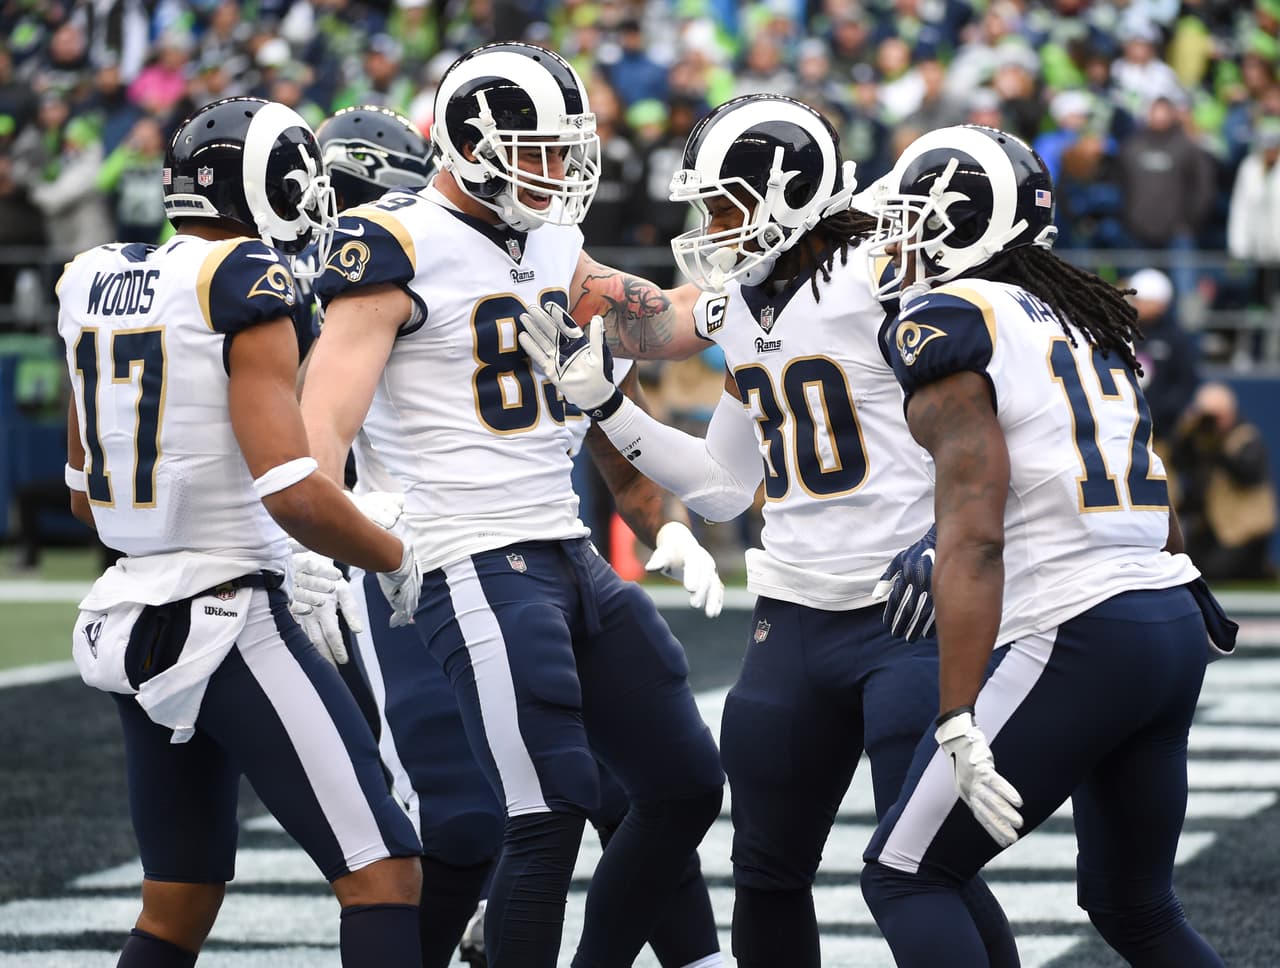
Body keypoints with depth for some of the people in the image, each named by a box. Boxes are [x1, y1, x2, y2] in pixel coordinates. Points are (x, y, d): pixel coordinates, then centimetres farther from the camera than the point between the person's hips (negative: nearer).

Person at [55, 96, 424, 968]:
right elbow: (292, 494, -22)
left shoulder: (93, 284, 10)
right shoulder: (245, 289, -13)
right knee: (383, 873, -7)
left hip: (131, 621, 8)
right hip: (229, 621, -8)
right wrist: (398, 559, -7)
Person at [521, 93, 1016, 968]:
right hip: (794, 620, 8)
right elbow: (724, 488, 18)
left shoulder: (879, 281, -13)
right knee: (767, 870, 11)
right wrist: (602, 400, 14)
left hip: (908, 610, -8)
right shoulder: (741, 304, 12)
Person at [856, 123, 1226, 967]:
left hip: (1075, 642, -8)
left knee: (904, 878, 3)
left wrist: (959, 727, -19)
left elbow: (974, 538, -17)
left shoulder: (946, 323, -8)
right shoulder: (1093, 321, 18)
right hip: (1175, 625, 8)